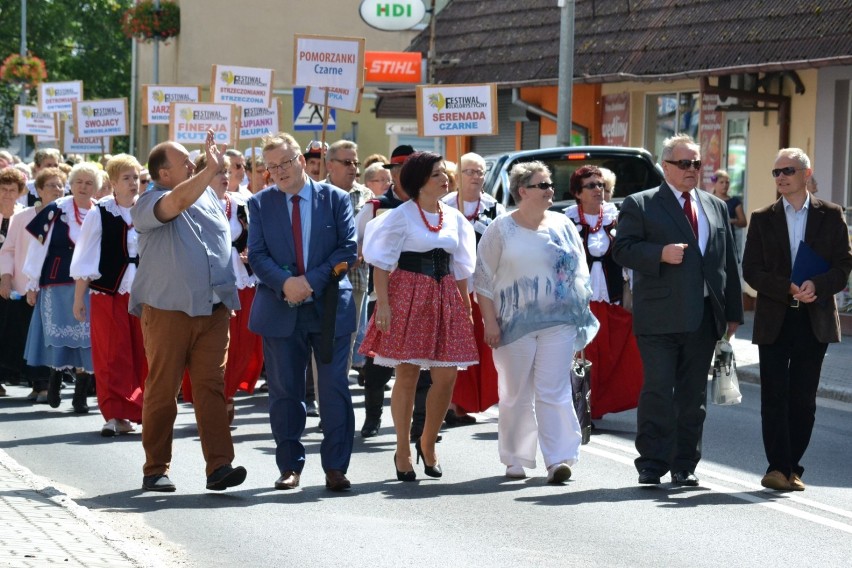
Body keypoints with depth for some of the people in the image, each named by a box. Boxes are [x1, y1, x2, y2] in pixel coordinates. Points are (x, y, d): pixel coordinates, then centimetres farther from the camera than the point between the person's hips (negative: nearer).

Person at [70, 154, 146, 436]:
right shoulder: (99, 214, -3)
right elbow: (85, 259, -1)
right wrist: (78, 299, -2)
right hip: (108, 294, -3)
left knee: (143, 355, 2)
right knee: (112, 357, -2)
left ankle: (135, 411, 13)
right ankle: (115, 415, 2)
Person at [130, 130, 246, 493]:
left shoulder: (208, 195, 15)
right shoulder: (149, 204, -5)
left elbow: (224, 241, 26)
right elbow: (179, 200, -27)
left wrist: (228, 294, 21)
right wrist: (212, 167, -25)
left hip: (213, 310, 5)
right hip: (167, 310, -4)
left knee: (211, 387, -3)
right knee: (162, 390, 1)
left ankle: (219, 467, -9)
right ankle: (156, 469, 10)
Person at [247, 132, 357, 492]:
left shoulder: (335, 199, 3)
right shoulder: (260, 204, 7)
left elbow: (347, 249, -4)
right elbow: (257, 255, -1)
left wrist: (311, 281, -15)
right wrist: (285, 283, -19)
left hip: (330, 307, -1)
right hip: (280, 310, 2)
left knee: (335, 390, -1)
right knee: (284, 392, 6)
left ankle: (335, 468, 4)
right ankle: (290, 466, 15)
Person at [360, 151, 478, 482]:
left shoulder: (454, 218, 12)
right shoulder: (401, 216, -4)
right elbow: (382, 263, -7)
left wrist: (466, 307, 13)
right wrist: (382, 303, -16)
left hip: (445, 299, 5)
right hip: (408, 296, -5)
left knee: (446, 377, 0)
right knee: (407, 376, 0)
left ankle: (427, 442, 20)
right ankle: (403, 451, 12)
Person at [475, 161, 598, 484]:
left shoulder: (563, 226, 10)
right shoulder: (501, 229, 2)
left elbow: (579, 275, 14)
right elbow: (483, 279, 1)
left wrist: (580, 317, 8)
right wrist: (490, 321, -6)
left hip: (558, 323, 1)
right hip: (515, 323, -1)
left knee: (554, 391, -6)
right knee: (516, 394, 5)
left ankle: (559, 460, -9)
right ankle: (515, 460, 16)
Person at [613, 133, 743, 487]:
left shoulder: (716, 207, 17)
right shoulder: (640, 205, 3)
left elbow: (729, 262, 17)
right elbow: (622, 249, -5)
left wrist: (733, 312, 12)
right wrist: (660, 254, -20)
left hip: (703, 319, 5)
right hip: (659, 318, -4)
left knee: (693, 395, 8)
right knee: (658, 391, -6)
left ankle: (684, 466, 15)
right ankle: (651, 465, 0)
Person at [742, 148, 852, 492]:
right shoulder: (763, 219, 6)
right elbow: (751, 270, 0)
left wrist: (816, 286, -17)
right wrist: (788, 289, -14)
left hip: (814, 320, 0)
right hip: (774, 320, 0)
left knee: (803, 398, 3)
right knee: (774, 396, -3)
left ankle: (791, 466, 11)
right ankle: (778, 467, -1)